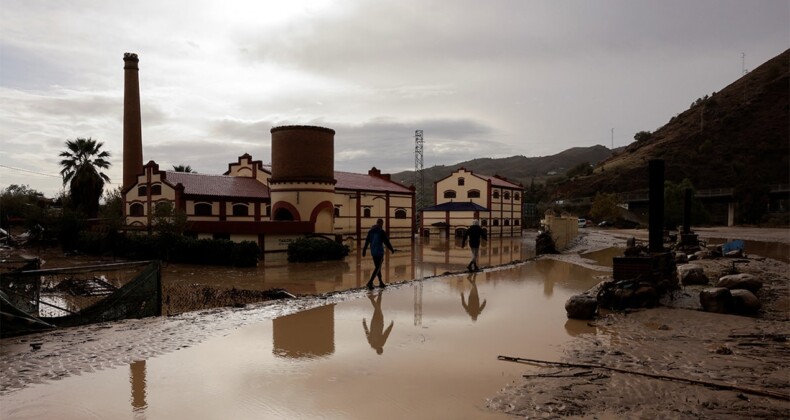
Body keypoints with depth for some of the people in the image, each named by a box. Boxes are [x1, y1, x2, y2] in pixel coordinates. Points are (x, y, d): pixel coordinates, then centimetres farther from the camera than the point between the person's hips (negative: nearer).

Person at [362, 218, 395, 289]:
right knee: (377, 267, -5)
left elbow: (366, 242, 8)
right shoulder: (382, 232, -10)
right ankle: (370, 282, -17)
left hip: (373, 252, 7)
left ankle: (381, 282, 22)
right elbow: (387, 242, -8)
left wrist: (364, 251, 11)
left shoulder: (370, 231, 8)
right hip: (379, 252, -7)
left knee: (377, 267, 16)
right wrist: (392, 250, 4)